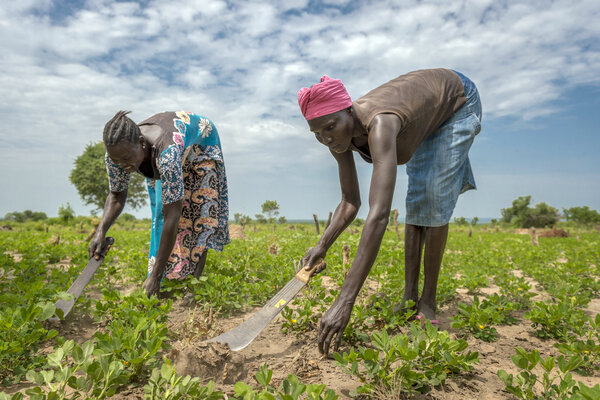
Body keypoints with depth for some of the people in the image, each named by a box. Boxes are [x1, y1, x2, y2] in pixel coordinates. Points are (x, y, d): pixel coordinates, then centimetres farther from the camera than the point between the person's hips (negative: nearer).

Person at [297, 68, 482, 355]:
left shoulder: (379, 124, -47)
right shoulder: (338, 136, -24)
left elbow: (379, 214, -57)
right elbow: (350, 202, -15)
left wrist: (345, 300, -59)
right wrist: (322, 246, -32)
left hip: (458, 100, -6)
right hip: (426, 115, 6)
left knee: (434, 200, -15)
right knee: (416, 201, 1)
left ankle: (428, 302, -2)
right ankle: (409, 297, 7)